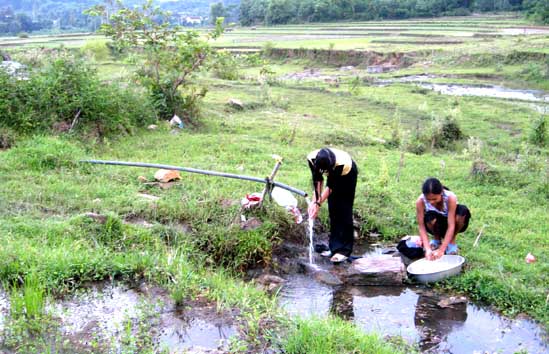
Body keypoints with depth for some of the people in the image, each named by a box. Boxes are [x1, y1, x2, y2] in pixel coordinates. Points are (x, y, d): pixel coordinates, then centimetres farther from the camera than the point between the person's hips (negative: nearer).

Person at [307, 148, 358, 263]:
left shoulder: (341, 162, -42)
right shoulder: (312, 158, -32)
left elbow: (330, 186, -33)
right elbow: (317, 180, -20)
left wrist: (318, 204, -33)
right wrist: (315, 201, -26)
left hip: (347, 174, -4)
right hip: (333, 174, 5)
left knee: (344, 211, -8)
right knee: (332, 210, 3)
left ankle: (344, 250, -7)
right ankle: (335, 247, 12)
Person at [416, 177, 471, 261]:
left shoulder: (451, 198, -33)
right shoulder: (420, 201, -28)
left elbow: (451, 226, -34)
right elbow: (421, 227, -26)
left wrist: (441, 250, -40)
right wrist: (428, 249, -38)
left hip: (450, 223, 0)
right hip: (437, 225, 1)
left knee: (463, 211, -34)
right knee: (430, 217, -36)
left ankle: (452, 241, -7)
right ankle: (437, 239, 1)